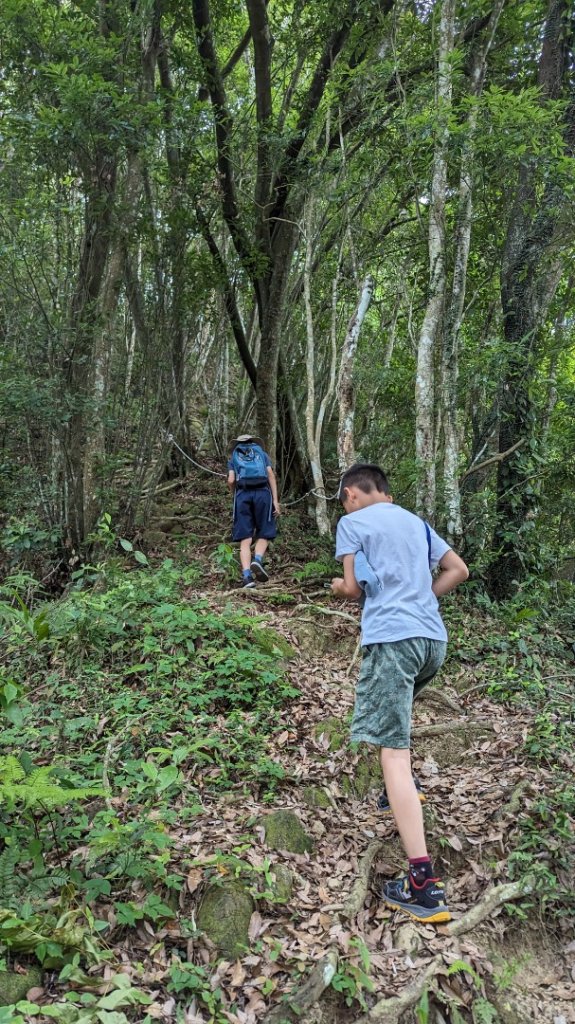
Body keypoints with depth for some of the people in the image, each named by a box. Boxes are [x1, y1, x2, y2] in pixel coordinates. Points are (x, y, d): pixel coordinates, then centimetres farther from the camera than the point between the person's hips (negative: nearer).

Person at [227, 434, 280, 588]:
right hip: (262, 493, 0)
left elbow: (231, 481, 8)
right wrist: (275, 500, 3)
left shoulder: (234, 457, 24)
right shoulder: (262, 454, 24)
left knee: (245, 539, -2)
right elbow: (271, 476, 8)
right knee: (263, 534, 7)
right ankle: (257, 560, -21)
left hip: (243, 494, 1)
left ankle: (247, 576, -15)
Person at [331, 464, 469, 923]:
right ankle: (405, 786, 41)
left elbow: (354, 587, -1)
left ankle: (424, 883, -14)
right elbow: (459, 570, 21)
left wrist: (339, 587, 20)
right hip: (434, 637, 7)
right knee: (394, 707, 35)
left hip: (391, 638, -7)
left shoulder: (352, 523, 4)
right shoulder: (415, 521, 20)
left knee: (394, 752, -9)